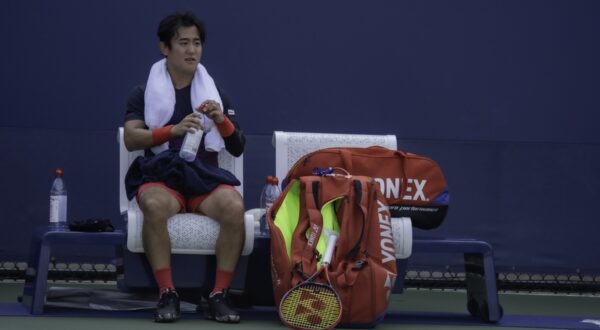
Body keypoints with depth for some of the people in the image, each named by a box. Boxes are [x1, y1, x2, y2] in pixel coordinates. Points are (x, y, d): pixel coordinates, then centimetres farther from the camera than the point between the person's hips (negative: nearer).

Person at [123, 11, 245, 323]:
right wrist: (174, 130, -21)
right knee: (155, 206, -38)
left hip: (206, 178, 2)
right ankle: (167, 295, -31)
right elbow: (130, 139, -6)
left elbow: (237, 148, 14)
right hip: (161, 175, -2)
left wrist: (221, 120, -6)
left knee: (234, 207, -32)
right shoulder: (144, 93, 10)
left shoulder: (215, 95, 17)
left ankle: (219, 296, -26)